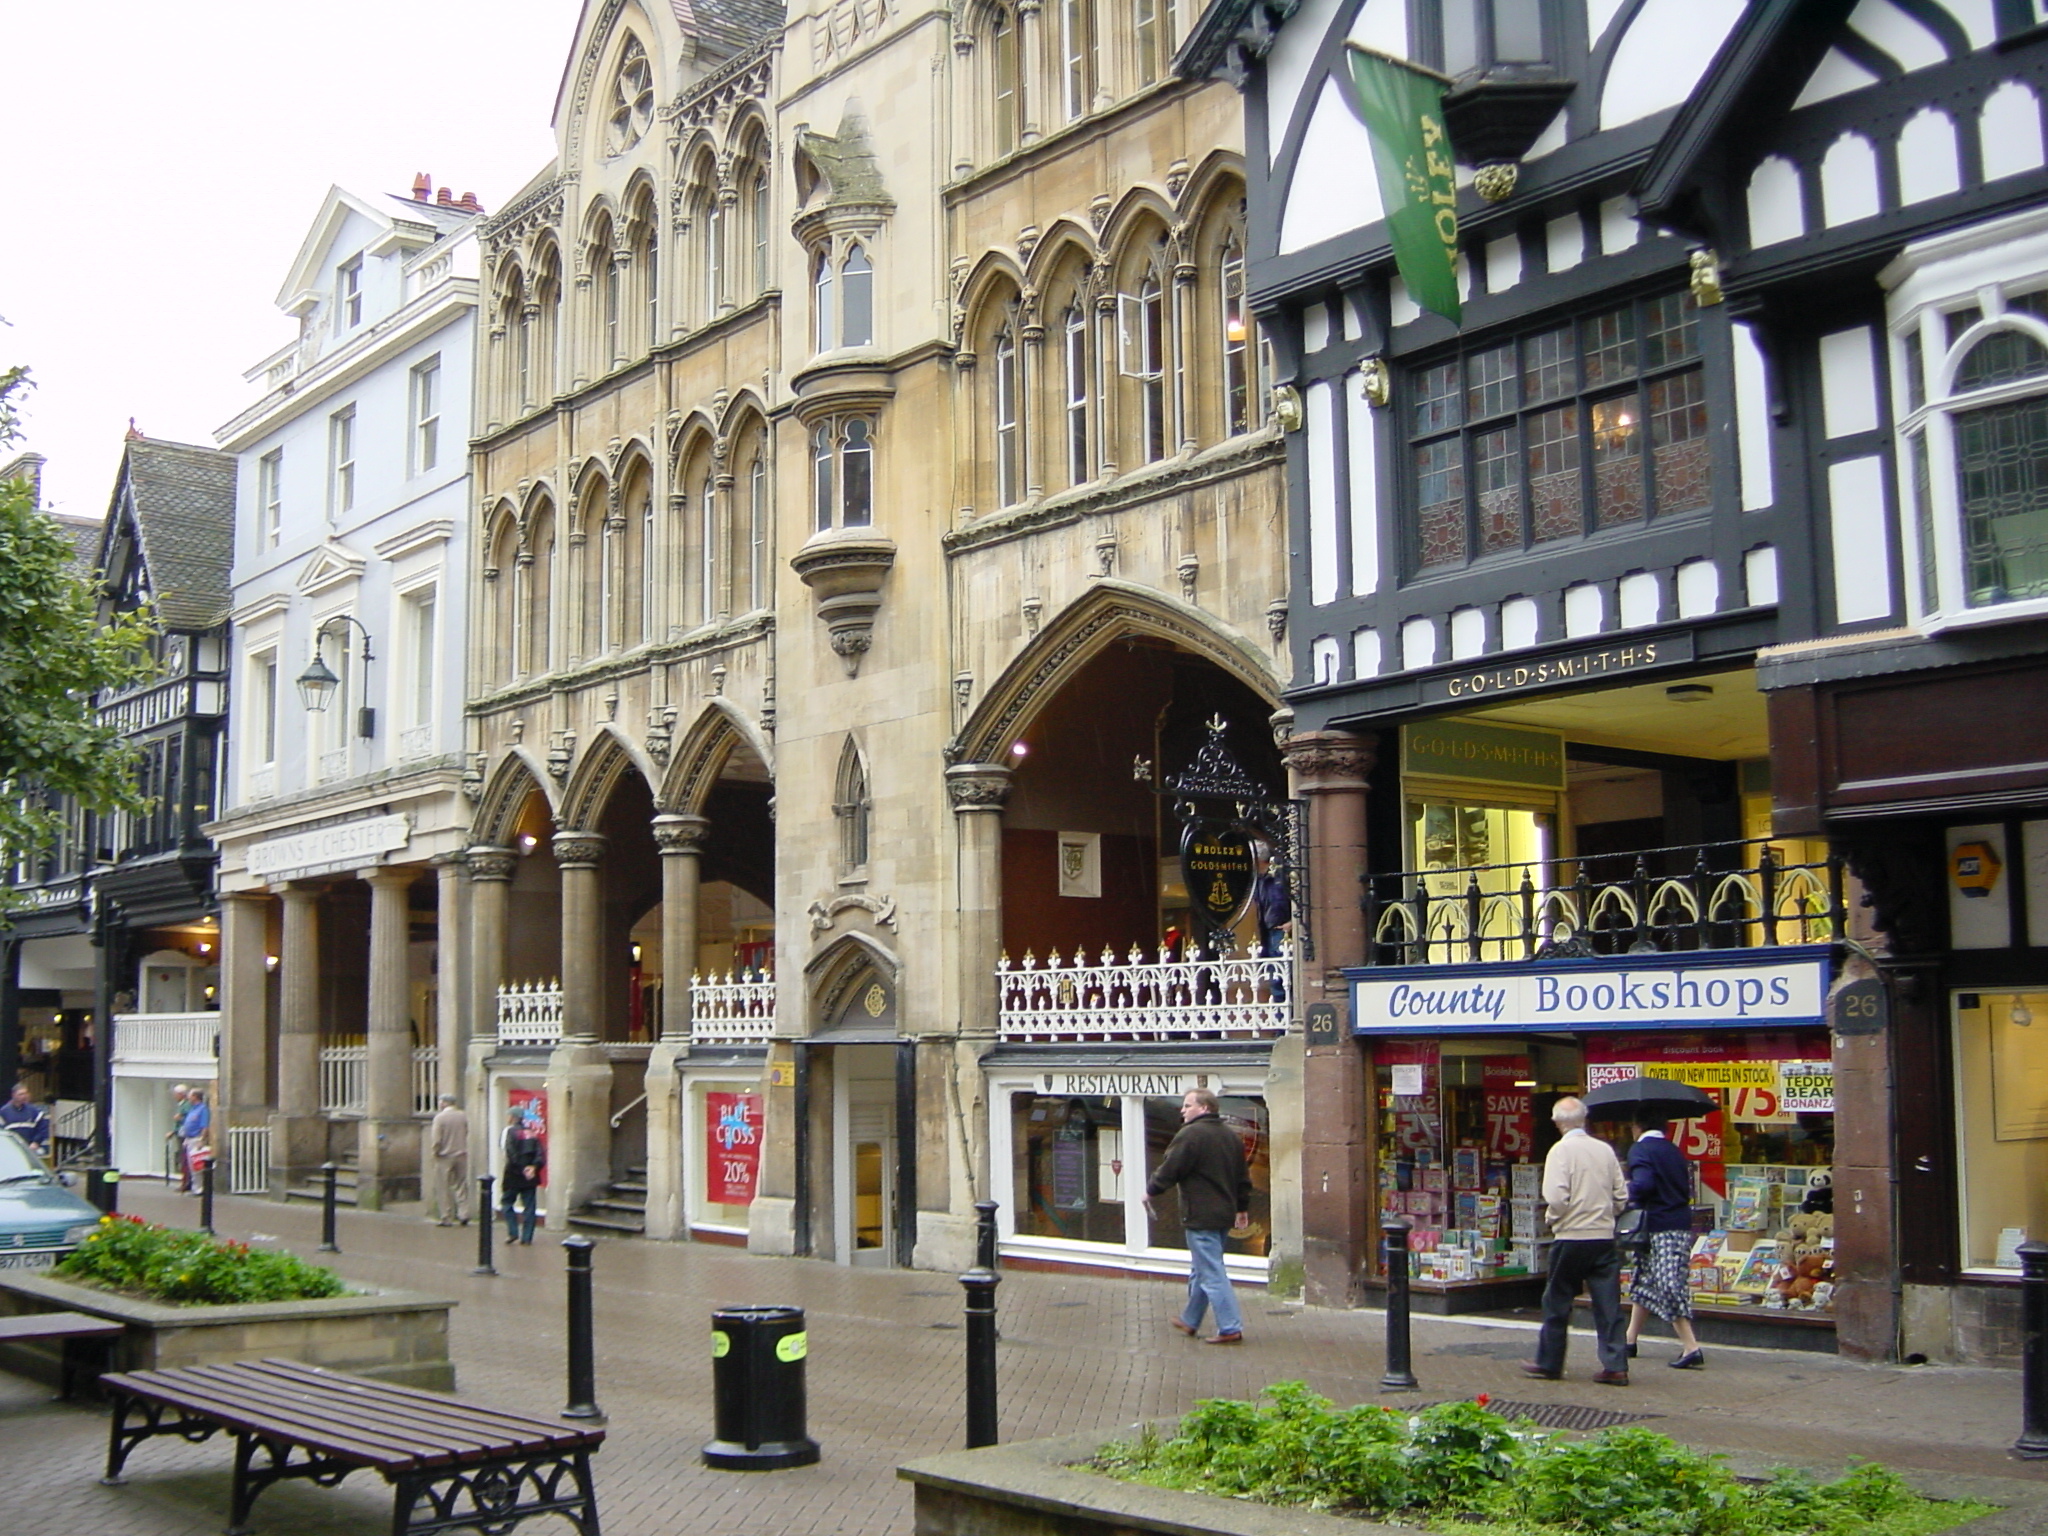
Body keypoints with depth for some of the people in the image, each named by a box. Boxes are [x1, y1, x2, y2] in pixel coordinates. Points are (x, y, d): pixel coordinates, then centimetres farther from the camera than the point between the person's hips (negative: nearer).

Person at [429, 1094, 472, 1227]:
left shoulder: (440, 1117, -11)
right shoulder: (463, 1116, 1)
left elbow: (436, 1140, -12)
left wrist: (435, 1153, 2)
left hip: (445, 1157, -4)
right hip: (461, 1155, 4)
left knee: (443, 1188, 4)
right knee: (461, 1185, 11)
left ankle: (445, 1218, 5)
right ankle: (463, 1214, 4)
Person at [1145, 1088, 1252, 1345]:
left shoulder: (1190, 1135, -16)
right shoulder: (1231, 1136, 12)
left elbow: (1168, 1170, -12)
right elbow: (1243, 1177, 18)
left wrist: (1150, 1191, 5)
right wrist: (1242, 1208, 28)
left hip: (1200, 1216, -9)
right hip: (1224, 1215, 9)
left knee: (1212, 1273, -6)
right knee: (1201, 1268, 20)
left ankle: (1230, 1328, -8)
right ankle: (1190, 1321, 31)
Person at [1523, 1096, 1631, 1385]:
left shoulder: (1561, 1150, -10)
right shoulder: (1605, 1150, 5)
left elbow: (1556, 1197, -18)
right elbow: (1621, 1197, 6)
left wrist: (1554, 1219, 1)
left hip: (1571, 1238, -4)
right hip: (1604, 1237, 4)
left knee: (1557, 1303, 8)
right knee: (1608, 1304, 6)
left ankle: (1549, 1363, 16)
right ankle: (1616, 1366, 3)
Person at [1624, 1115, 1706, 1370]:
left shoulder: (1640, 1150, -10)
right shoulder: (1673, 1151, 14)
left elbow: (1643, 1184, -24)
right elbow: (1687, 1188, 14)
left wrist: (1628, 1193, -6)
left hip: (1660, 1228, -9)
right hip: (1681, 1222, 9)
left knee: (1669, 1287, -8)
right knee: (1645, 1282, 18)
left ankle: (1691, 1347, -13)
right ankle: (1630, 1340, 25)